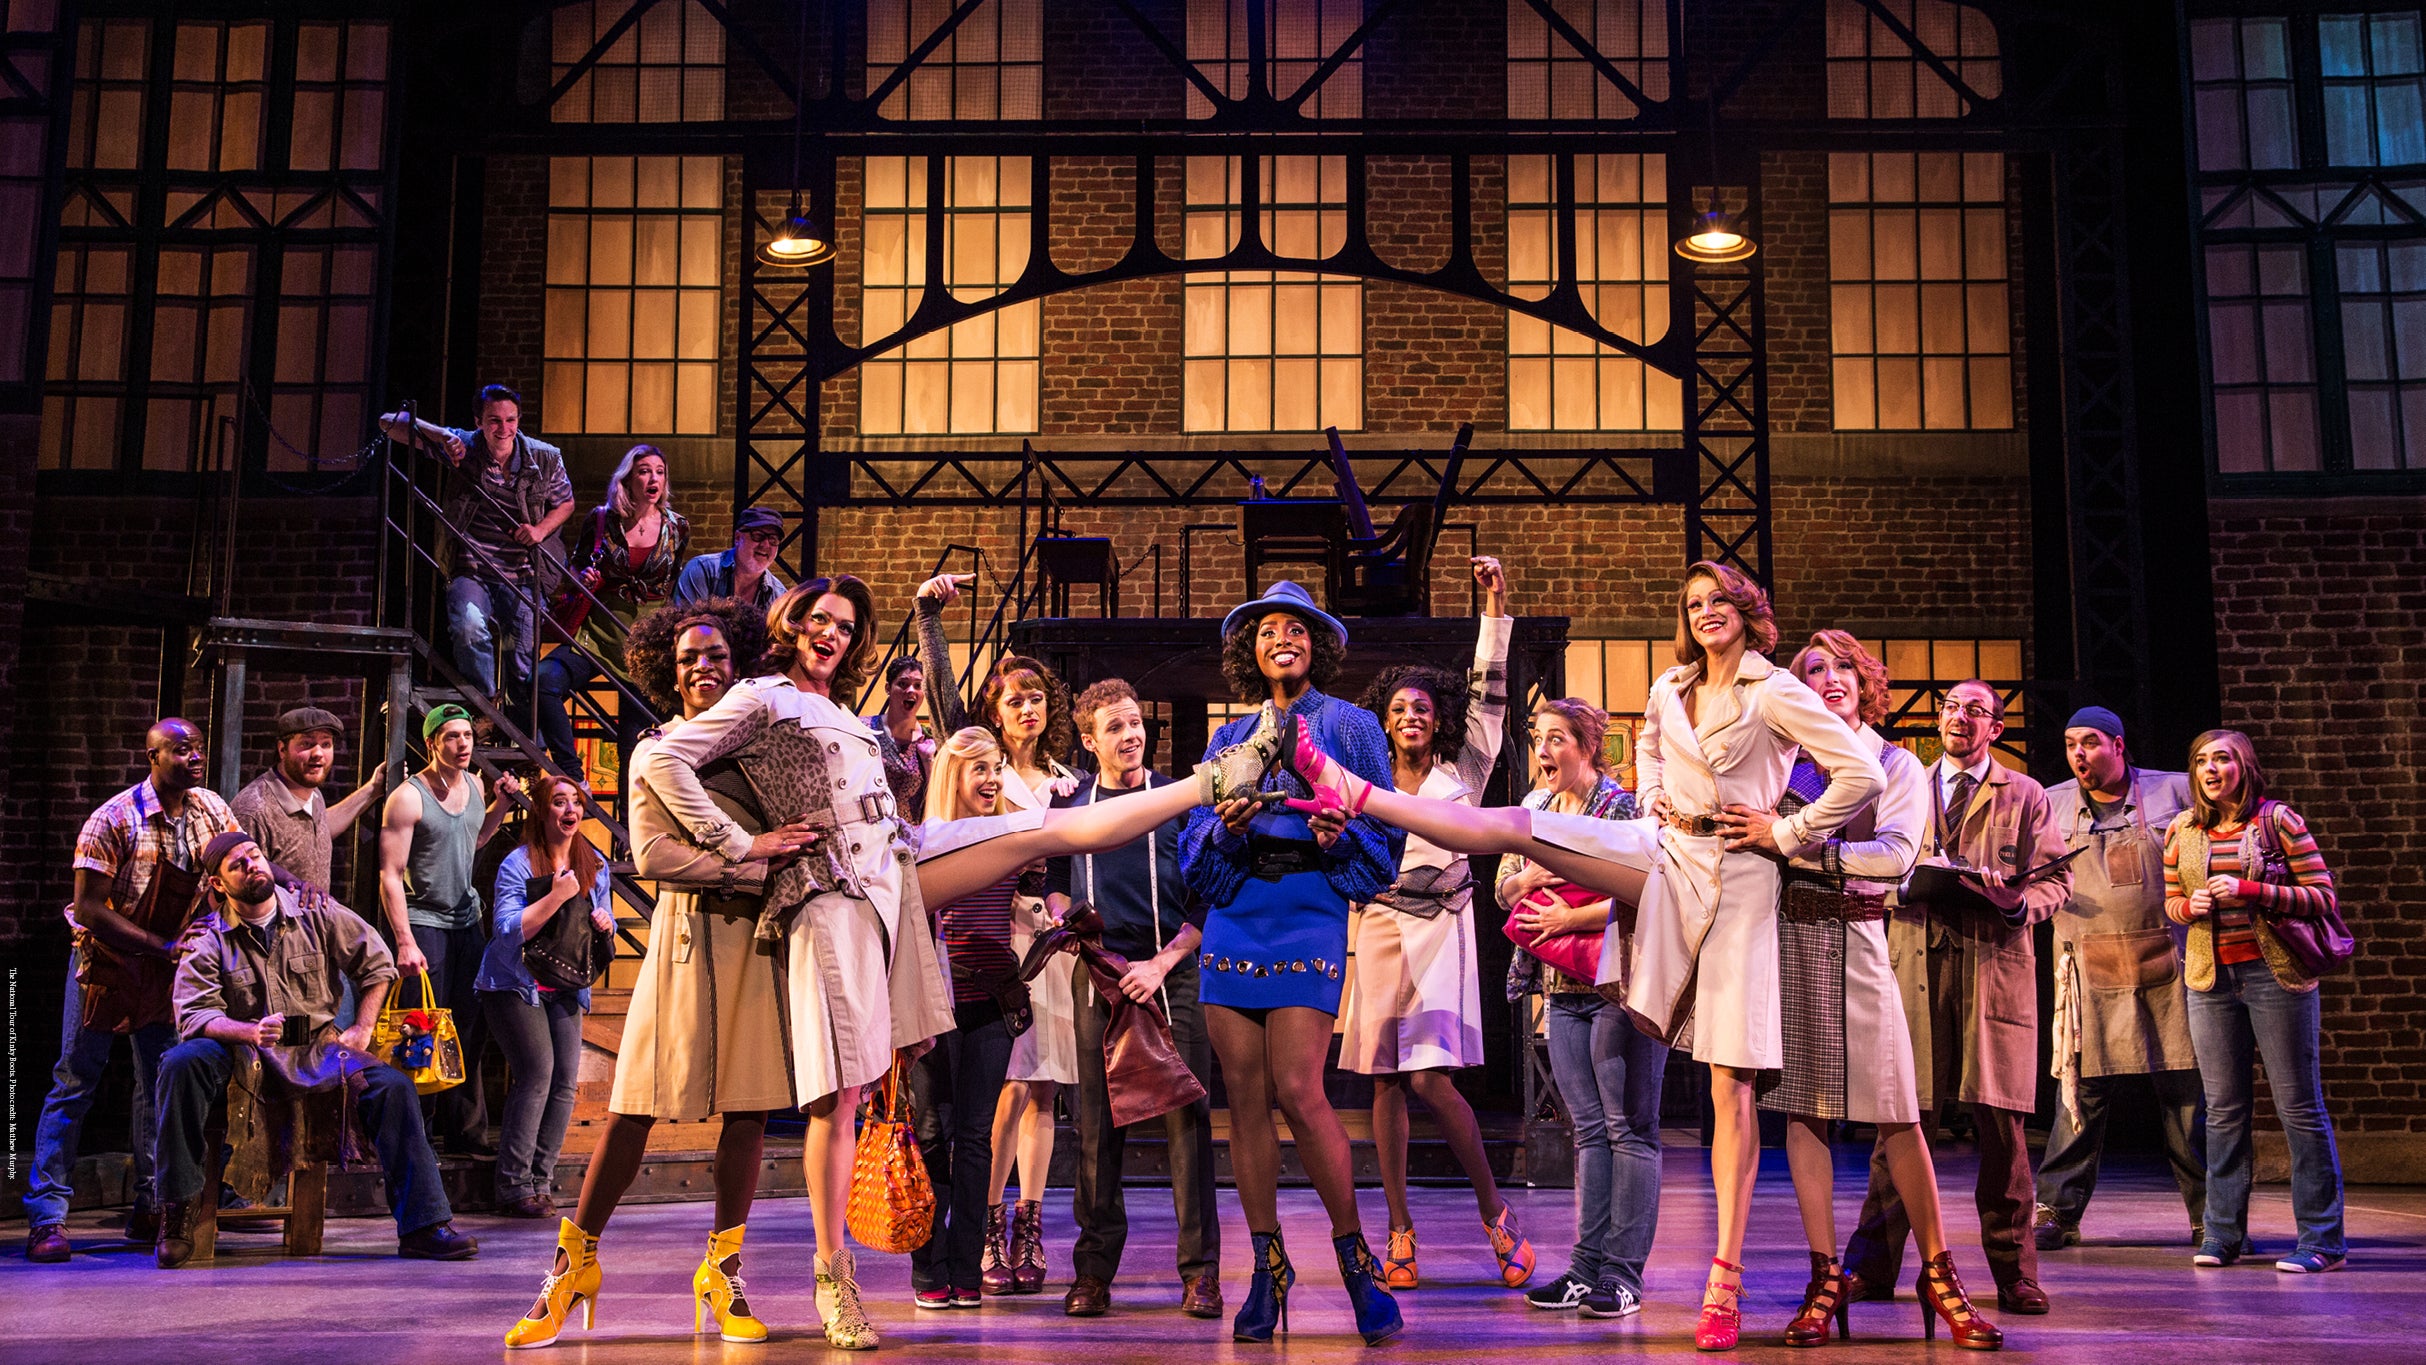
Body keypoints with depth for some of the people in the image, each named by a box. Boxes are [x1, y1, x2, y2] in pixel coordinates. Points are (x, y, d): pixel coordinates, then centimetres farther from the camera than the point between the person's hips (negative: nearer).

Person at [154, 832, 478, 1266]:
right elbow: (194, 1015, -11)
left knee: (394, 1086, -23)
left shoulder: (317, 913, 4)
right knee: (181, 1063, -33)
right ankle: (177, 1217, -25)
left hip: (317, 1047, 1)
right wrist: (251, 1031, -29)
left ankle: (423, 1227, -22)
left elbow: (377, 964, 12)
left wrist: (362, 1028, 1)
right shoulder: (206, 939, 0)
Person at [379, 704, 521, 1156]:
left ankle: (465, 1131, 14)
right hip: (424, 922, -6)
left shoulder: (473, 784, 7)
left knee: (472, 1027, 6)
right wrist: (404, 942, -21)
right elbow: (390, 875, -15)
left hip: (467, 919, 6)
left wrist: (501, 804, 8)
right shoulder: (408, 797, -13)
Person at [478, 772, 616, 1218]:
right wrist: (556, 896, -26)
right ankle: (513, 1186, -10)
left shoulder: (595, 864, 7)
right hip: (514, 985, -6)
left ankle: (540, 1182, 4)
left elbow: (604, 927, 18)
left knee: (566, 1079, -5)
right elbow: (508, 931, -21)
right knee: (537, 1072, -17)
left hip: (565, 988, 6)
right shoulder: (517, 864, -12)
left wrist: (605, 924, -6)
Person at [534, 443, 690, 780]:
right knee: (544, 680, -26)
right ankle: (574, 779, -21)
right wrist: (582, 578, -10)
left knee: (635, 743, -2)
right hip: (598, 631, 0)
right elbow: (573, 569, 13)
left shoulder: (676, 528, 4)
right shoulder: (601, 519, 2)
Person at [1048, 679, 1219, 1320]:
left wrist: (1161, 964, -9)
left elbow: (1206, 898, 2)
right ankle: (1094, 1268, 8)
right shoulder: (1070, 806, 11)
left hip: (1172, 972, -2)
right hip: (1097, 974, 2)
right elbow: (1054, 880, 22)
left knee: (1186, 1115, -6)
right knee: (1096, 1121, 1)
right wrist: (1065, 919, 1)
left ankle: (1200, 1268, -2)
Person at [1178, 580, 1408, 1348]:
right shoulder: (1230, 738, 18)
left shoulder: (1348, 726, 9)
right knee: (1244, 1096, 1)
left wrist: (1341, 836, -16)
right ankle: (1268, 1263, 10)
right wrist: (1225, 828, -8)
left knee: (1299, 1091, -14)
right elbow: (1195, 847, 13)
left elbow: (1386, 832, 4)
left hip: (1311, 909, -4)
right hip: (1235, 916, 4)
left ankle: (1354, 1254, 1)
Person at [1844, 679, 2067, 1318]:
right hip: (1916, 963, 1)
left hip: (1995, 961, -1)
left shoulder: (2025, 796, 14)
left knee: (2000, 1121, -3)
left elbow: (2054, 878, 8)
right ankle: (1872, 1265, 3)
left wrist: (2017, 903, -13)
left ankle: (2013, 1272, 7)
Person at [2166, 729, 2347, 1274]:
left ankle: (2323, 1239, 3)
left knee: (2299, 1106, -2)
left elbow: (2322, 896, -6)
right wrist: (2189, 905, -5)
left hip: (2275, 974, -4)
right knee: (2223, 1109, 7)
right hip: (2211, 980, 4)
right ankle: (2223, 1232, 13)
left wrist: (2249, 890, -17)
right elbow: (2171, 902, 19)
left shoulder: (2278, 820, -3)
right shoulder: (2182, 831, 10)